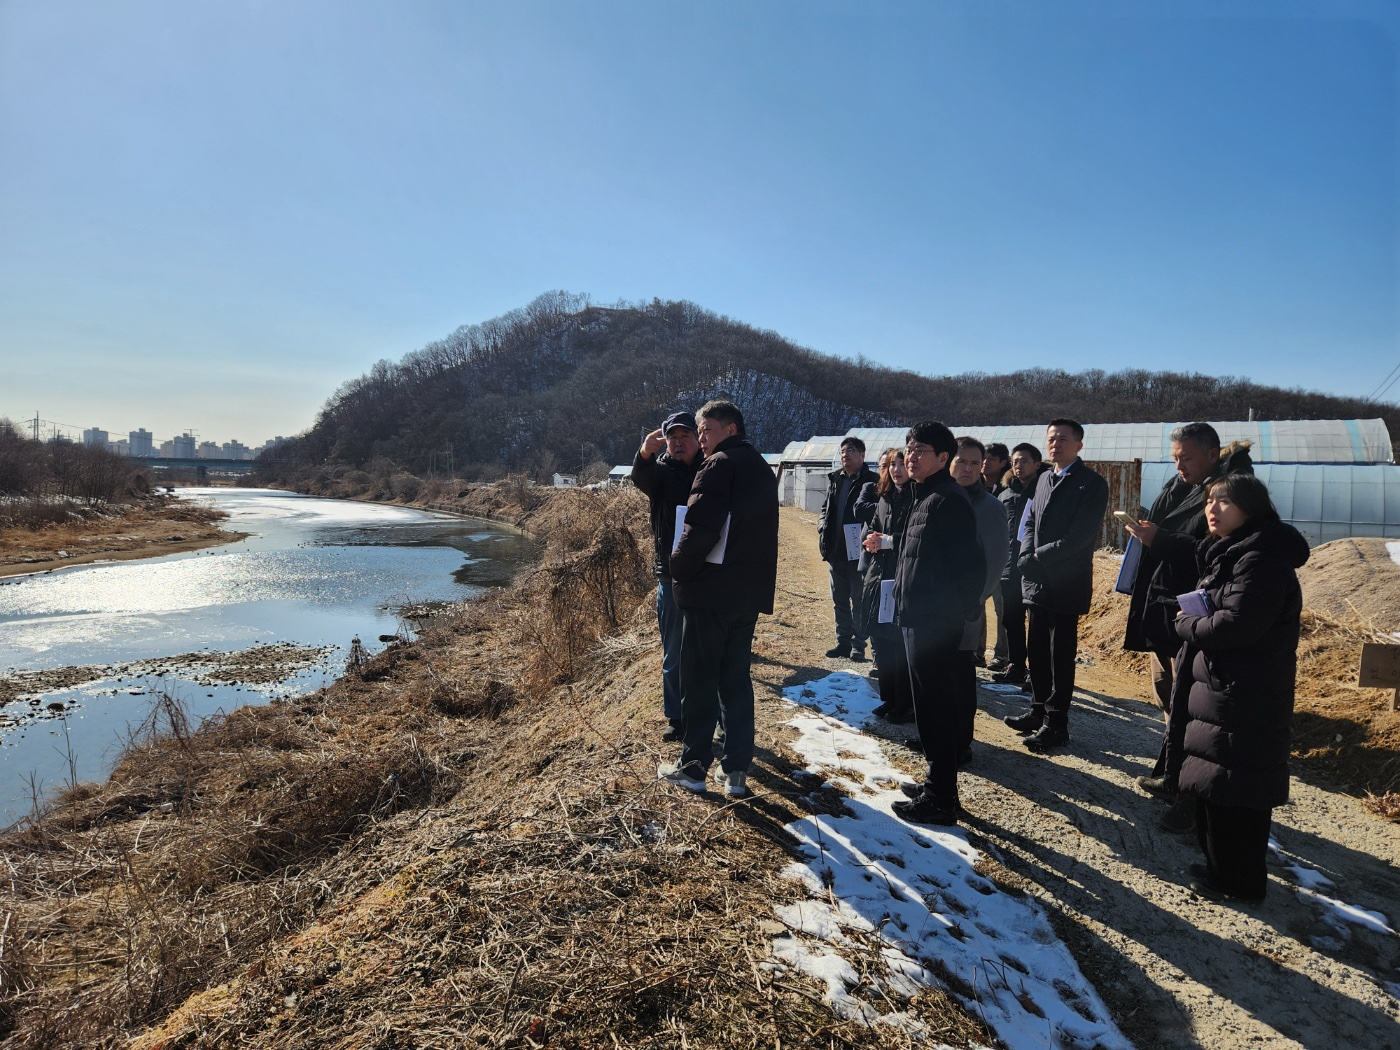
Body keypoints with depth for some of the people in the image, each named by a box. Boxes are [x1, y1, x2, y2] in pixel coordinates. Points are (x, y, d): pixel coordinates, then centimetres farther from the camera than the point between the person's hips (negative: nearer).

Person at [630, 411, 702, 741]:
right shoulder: (660, 470, 3)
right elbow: (640, 478, -23)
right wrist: (644, 454, -42)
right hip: (672, 576, 1)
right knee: (673, 655, 9)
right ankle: (677, 718, 21)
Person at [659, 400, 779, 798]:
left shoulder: (718, 466, -13)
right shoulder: (762, 469, 14)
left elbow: (701, 529, -24)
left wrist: (678, 567, -10)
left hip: (710, 590, -8)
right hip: (750, 591, 8)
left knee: (699, 681, 4)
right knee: (737, 679, 13)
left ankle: (693, 766, 14)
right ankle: (737, 770, 16)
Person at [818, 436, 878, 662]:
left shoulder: (871, 481, -7)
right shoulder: (834, 479, 11)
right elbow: (825, 508, 18)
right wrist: (822, 527, 2)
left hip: (858, 550, -6)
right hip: (835, 550, 6)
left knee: (858, 599, 2)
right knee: (839, 599, 13)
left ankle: (858, 645, 10)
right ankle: (843, 641, 23)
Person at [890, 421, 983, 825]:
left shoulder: (948, 500, -16)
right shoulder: (924, 498, 15)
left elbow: (968, 565, -20)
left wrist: (955, 613, -15)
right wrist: (907, 602, 15)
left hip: (935, 622, -10)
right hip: (919, 618, 10)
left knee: (934, 708, -2)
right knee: (932, 705, 18)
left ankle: (941, 799, 9)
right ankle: (938, 782, 31)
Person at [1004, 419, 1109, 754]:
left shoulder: (1092, 484, -8)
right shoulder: (1044, 479, 15)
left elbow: (1080, 536, -17)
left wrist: (1039, 557, -15)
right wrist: (1027, 556, -3)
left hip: (1066, 585, -7)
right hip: (1036, 581, 7)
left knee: (1060, 656, 1)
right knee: (1036, 651, 14)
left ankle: (1056, 723, 10)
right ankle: (1039, 710, 27)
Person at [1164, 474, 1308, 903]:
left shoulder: (1261, 558, -19)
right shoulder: (1231, 552, 13)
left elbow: (1235, 624, -26)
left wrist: (1186, 624, -11)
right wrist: (1193, 623, -1)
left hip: (1244, 698, -10)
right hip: (1220, 688, 10)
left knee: (1234, 789, 1)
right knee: (1217, 785, 19)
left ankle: (1239, 881, 15)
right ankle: (1222, 866, 33)